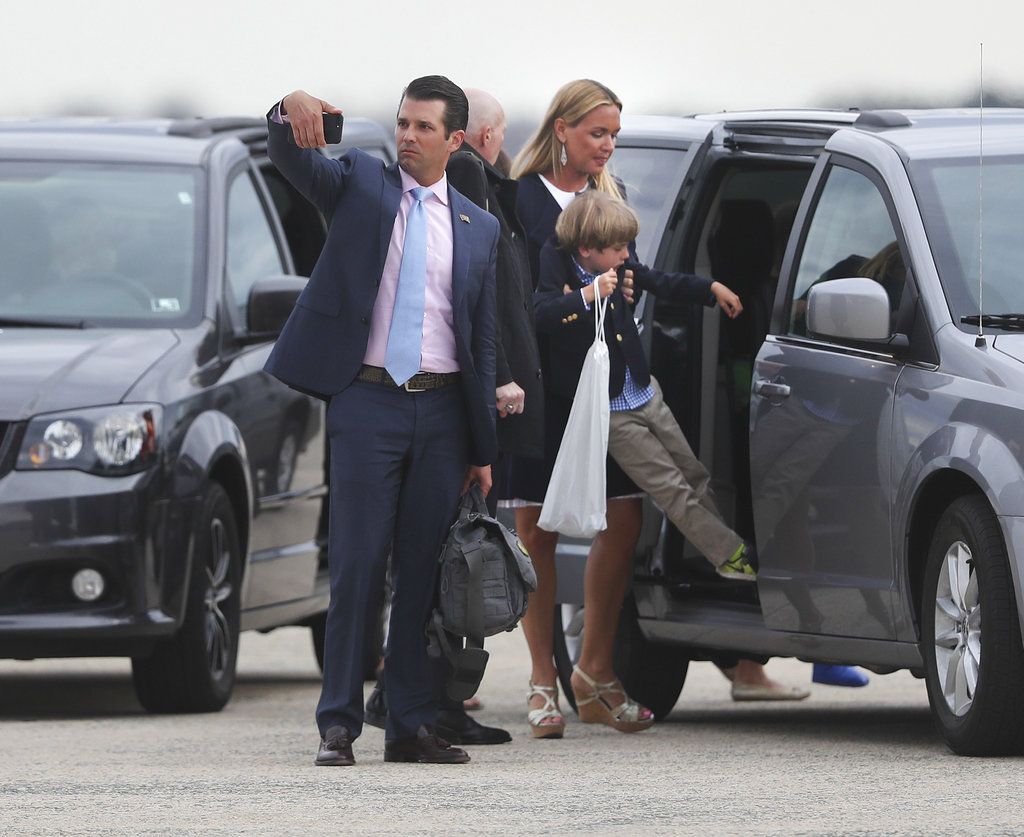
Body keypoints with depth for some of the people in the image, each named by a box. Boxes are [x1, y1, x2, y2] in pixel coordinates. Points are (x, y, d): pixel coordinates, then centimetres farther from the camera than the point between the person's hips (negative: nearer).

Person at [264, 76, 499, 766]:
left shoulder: (479, 229, 12)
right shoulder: (360, 184, 6)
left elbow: (483, 340, 12)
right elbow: (294, 160, -13)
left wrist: (483, 448, 9)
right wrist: (291, 112, -37)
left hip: (442, 411, 3)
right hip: (368, 402, -3)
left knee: (424, 573, 5)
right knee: (357, 567, -5)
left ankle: (413, 725, 10)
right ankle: (338, 725, -3)